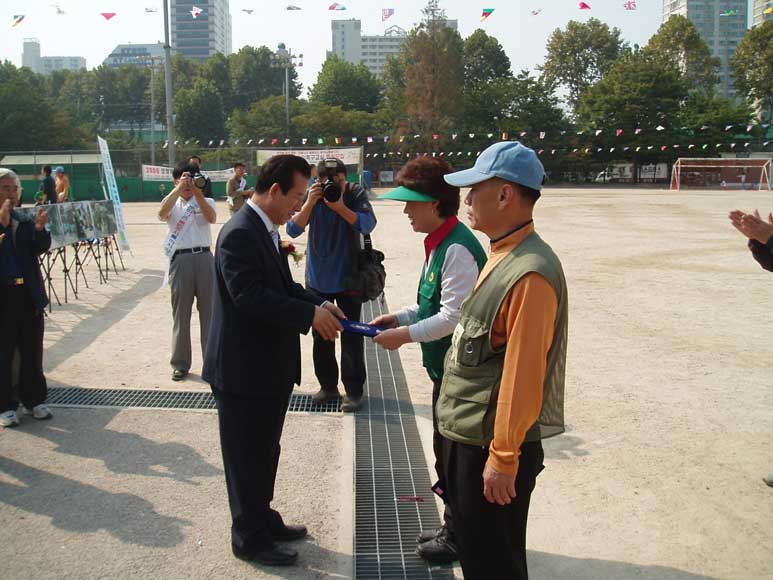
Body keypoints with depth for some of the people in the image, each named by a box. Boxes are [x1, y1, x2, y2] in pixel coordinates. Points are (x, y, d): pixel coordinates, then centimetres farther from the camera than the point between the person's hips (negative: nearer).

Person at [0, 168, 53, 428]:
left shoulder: (25, 220, 7)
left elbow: (41, 248, -1)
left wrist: (40, 229, -18)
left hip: (29, 294, 4)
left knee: (32, 351, 11)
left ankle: (35, 399, 24)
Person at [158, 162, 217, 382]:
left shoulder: (206, 201, 11)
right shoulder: (172, 204, 11)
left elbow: (212, 218, -11)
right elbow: (162, 213, -14)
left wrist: (198, 192, -19)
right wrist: (179, 188, -20)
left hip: (204, 258, 0)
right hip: (180, 260, 0)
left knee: (209, 310, 4)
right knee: (180, 313, 5)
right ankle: (180, 363, 15)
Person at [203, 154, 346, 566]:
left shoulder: (264, 230, 9)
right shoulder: (240, 233, -21)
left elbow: (282, 286, 15)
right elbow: (251, 296, -28)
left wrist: (319, 304, 0)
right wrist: (312, 314, -25)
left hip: (267, 366, 10)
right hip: (243, 368, -10)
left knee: (264, 452, 22)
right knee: (247, 457, 7)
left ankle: (263, 520, 39)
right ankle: (250, 539, 23)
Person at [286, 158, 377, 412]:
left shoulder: (356, 194, -9)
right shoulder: (311, 196, -7)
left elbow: (368, 224, -23)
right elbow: (293, 230, -15)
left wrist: (339, 206, -31)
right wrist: (310, 203, -26)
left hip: (348, 278, -2)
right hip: (317, 278, 3)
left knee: (351, 336, 0)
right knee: (321, 336, 12)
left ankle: (354, 391, 10)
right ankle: (328, 385, 27)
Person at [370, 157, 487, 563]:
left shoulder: (457, 248, -22)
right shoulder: (438, 243, 9)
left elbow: (454, 316, -25)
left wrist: (405, 335, -19)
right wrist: (400, 317, 6)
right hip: (444, 367, 10)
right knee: (446, 452, 21)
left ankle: (458, 539, 24)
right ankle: (454, 526, 38)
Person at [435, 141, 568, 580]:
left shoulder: (531, 273, -24)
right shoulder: (502, 257, 7)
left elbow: (522, 374, -25)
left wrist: (503, 458, -21)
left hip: (491, 446, -9)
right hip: (468, 434, 9)